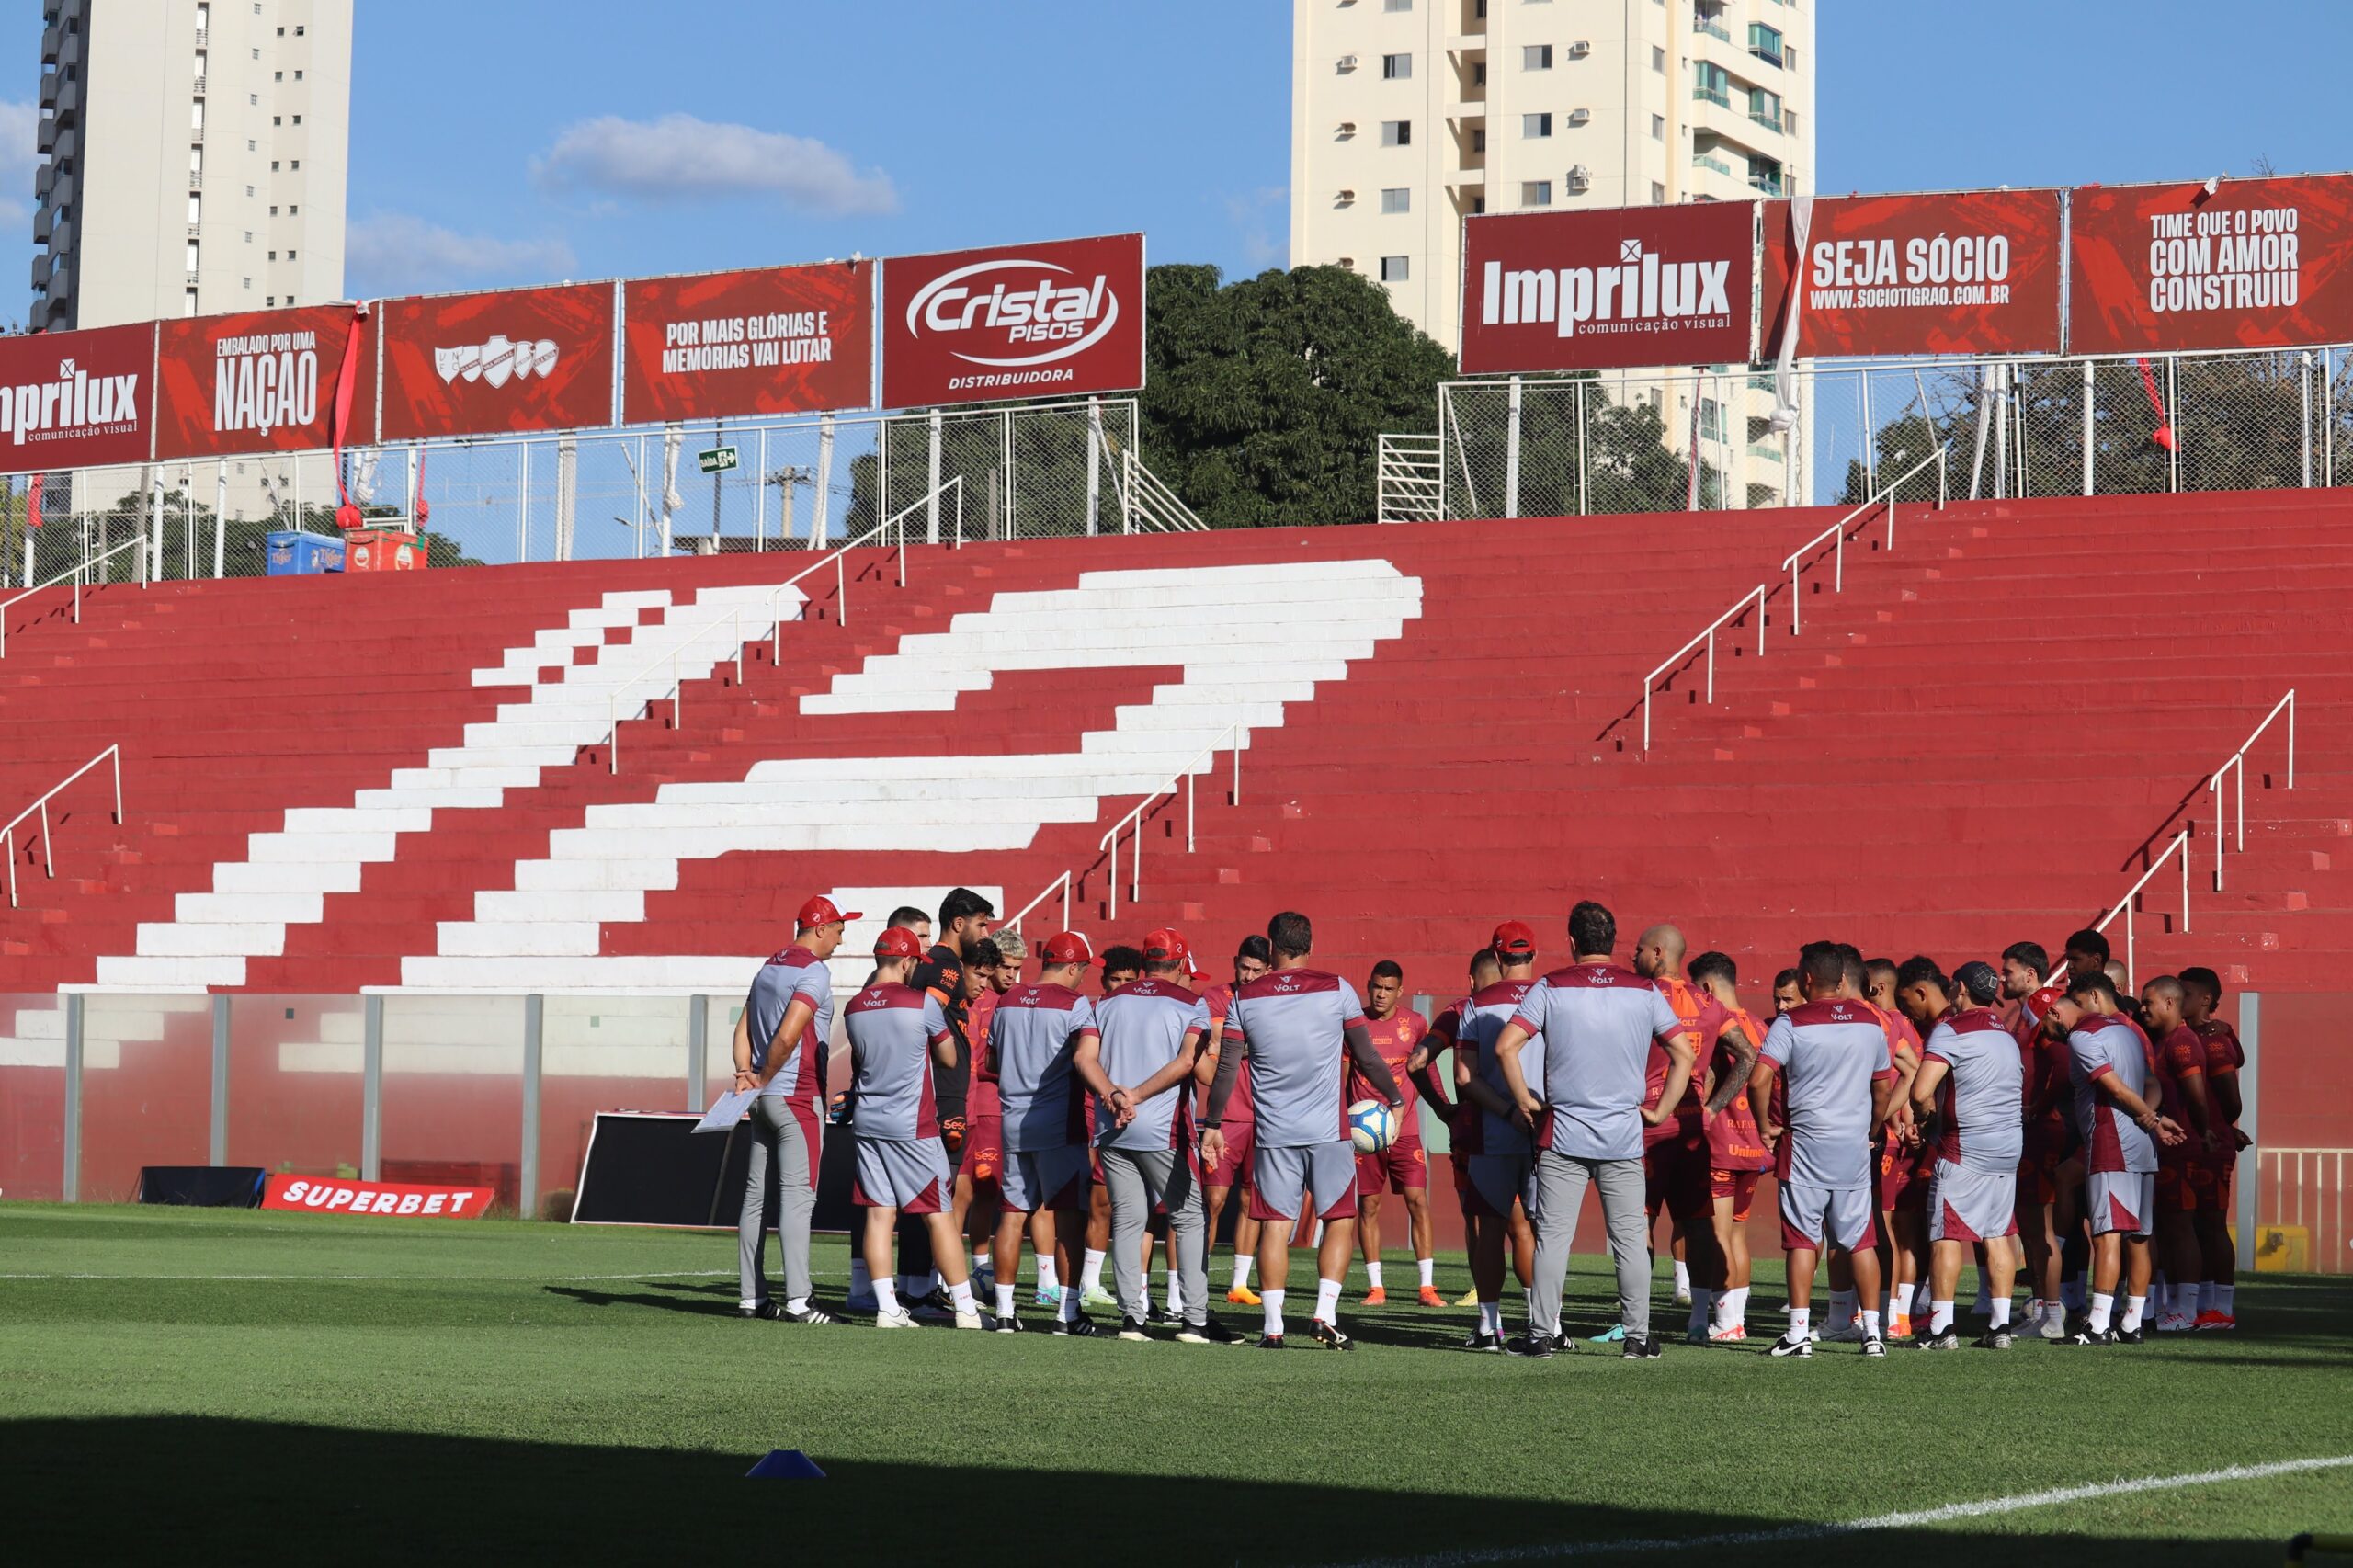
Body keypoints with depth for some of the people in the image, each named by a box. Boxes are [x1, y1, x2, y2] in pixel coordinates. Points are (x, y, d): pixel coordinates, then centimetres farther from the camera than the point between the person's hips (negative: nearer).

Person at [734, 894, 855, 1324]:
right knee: (797, 1195, -10)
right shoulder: (814, 972, -12)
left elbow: (743, 1030, 13)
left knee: (756, 1195, 9)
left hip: (764, 1099, 9)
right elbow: (786, 1037, -21)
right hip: (798, 1096, -9)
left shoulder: (769, 968, 16)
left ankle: (752, 1297, 13)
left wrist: (746, 1075, 0)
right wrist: (763, 1080, -7)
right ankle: (796, 1301, -14)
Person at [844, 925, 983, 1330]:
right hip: (913, 1126, -4)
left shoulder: (854, 1008, 4)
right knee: (937, 1215, 1)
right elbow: (949, 1058, 0)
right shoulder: (923, 1003, -11)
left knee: (879, 1215, 5)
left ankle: (886, 1307, 2)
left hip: (869, 1123, 4)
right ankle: (965, 1307, 4)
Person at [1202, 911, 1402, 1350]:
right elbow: (1365, 1056, 2)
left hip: (1273, 1133, 1)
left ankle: (1273, 1326, 2)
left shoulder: (1246, 997, 2)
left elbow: (1226, 1068, 2)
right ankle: (1325, 1315, -3)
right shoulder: (1337, 989, -2)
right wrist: (1394, 1099, 16)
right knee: (1340, 1220, 8)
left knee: (1275, 1226, 5)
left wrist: (1214, 1124, 10)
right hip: (1329, 1131, -1)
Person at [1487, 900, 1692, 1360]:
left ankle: (1542, 1334, 4)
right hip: (1625, 1137, 1)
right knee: (1631, 1238, 5)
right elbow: (1683, 1053, 1)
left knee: (1552, 1236, 3)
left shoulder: (1550, 988, -2)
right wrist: (1660, 1111, 7)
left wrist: (1524, 1101, 2)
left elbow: (1505, 1047, -9)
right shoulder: (1644, 991, 2)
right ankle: (1638, 1336, 5)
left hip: (1563, 1133, -1)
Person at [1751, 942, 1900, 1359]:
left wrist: (1765, 1127, -3)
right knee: (1861, 1240, 9)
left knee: (1803, 1239, 1)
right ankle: (1872, 1332, 8)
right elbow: (1884, 1088, 15)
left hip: (1806, 1145, -3)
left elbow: (1758, 1080, -16)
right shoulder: (1872, 1022, 7)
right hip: (1855, 1147, 3)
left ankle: (1799, 1332, -3)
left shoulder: (1791, 1023, -7)